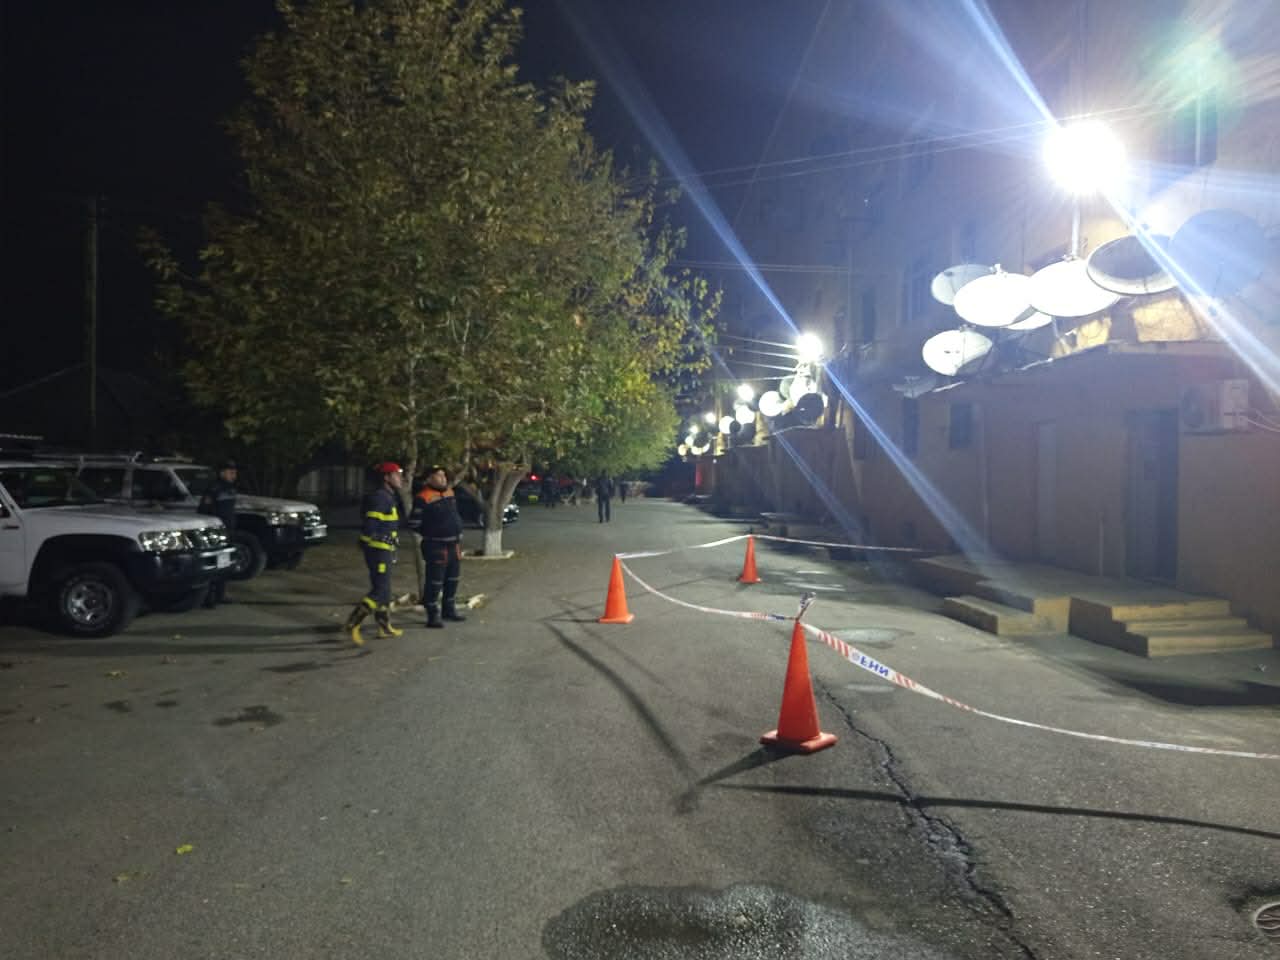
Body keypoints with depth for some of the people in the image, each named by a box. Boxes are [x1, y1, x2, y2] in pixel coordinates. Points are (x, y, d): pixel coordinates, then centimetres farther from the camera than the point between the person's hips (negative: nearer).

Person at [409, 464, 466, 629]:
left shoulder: (449, 492, 8)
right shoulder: (423, 498, -16)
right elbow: (413, 522, -12)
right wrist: (430, 533, -2)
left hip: (455, 544, 8)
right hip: (436, 546, -8)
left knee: (453, 579, 18)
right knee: (435, 582, -4)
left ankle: (449, 609, 33)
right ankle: (433, 615, 5)